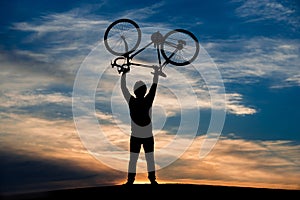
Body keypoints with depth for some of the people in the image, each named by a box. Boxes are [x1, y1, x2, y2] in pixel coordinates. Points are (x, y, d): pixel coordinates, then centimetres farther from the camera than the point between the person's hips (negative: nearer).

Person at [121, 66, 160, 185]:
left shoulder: (131, 101, -13)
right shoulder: (148, 100, -16)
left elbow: (123, 87, -1)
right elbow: (154, 85, -4)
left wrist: (124, 74, 10)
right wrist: (156, 72, 9)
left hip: (135, 136, 0)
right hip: (148, 136, 0)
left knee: (133, 159, 6)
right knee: (150, 159, 10)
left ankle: (130, 180, 7)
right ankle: (152, 179, 16)